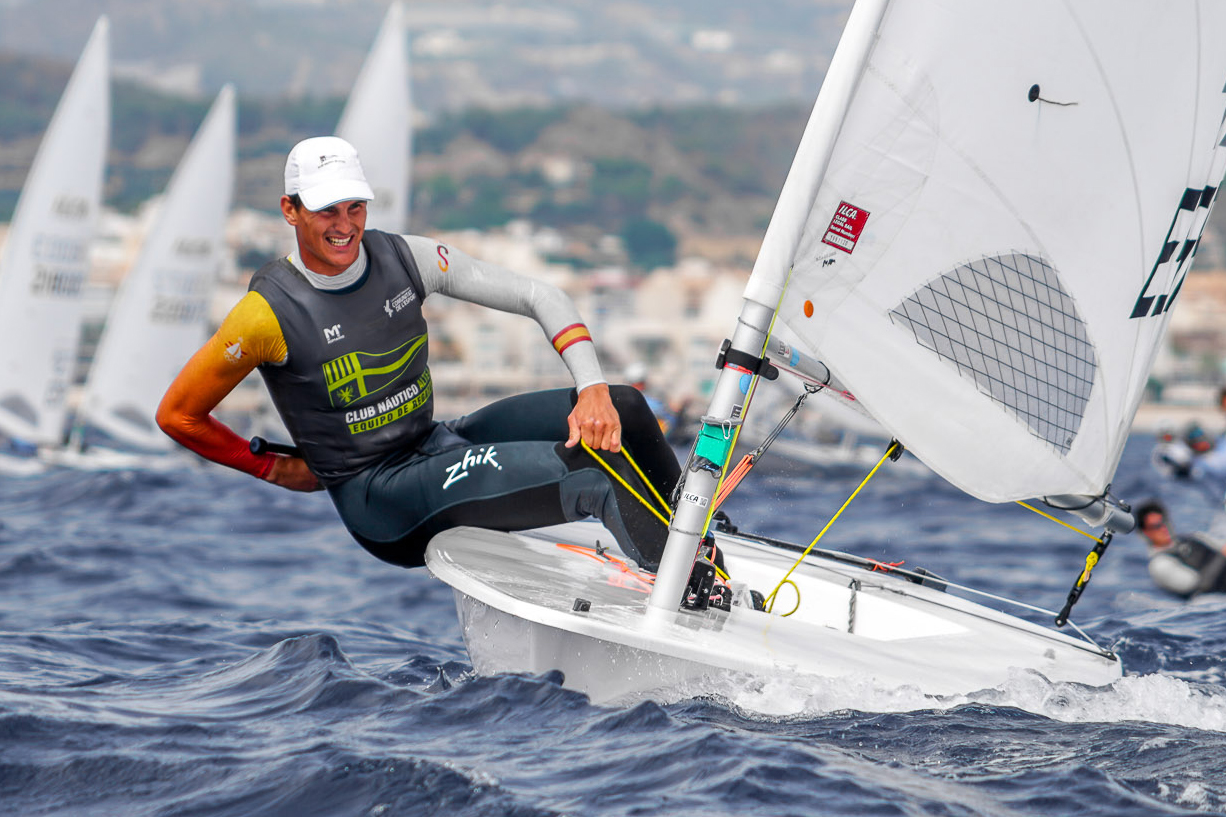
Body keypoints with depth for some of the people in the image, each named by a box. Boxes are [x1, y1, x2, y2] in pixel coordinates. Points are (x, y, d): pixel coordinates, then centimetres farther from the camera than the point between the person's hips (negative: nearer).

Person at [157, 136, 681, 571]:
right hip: (376, 500, -6)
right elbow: (177, 415, -7)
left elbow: (538, 297, -2)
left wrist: (594, 389, -16)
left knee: (621, 407, -6)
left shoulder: (406, 258, -3)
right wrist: (273, 468, 1)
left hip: (440, 447, 6)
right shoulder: (270, 313, -17)